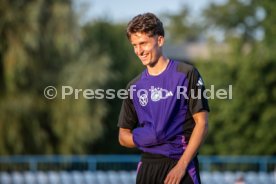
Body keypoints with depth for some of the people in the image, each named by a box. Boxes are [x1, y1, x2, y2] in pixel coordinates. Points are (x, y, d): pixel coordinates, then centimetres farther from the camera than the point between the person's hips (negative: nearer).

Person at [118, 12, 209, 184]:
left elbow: (202, 123, -6)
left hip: (181, 167, -5)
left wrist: (182, 165, -13)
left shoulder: (186, 74, -1)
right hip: (147, 166, 5)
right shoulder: (134, 86, 13)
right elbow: (124, 135, 17)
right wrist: (142, 140, -5)